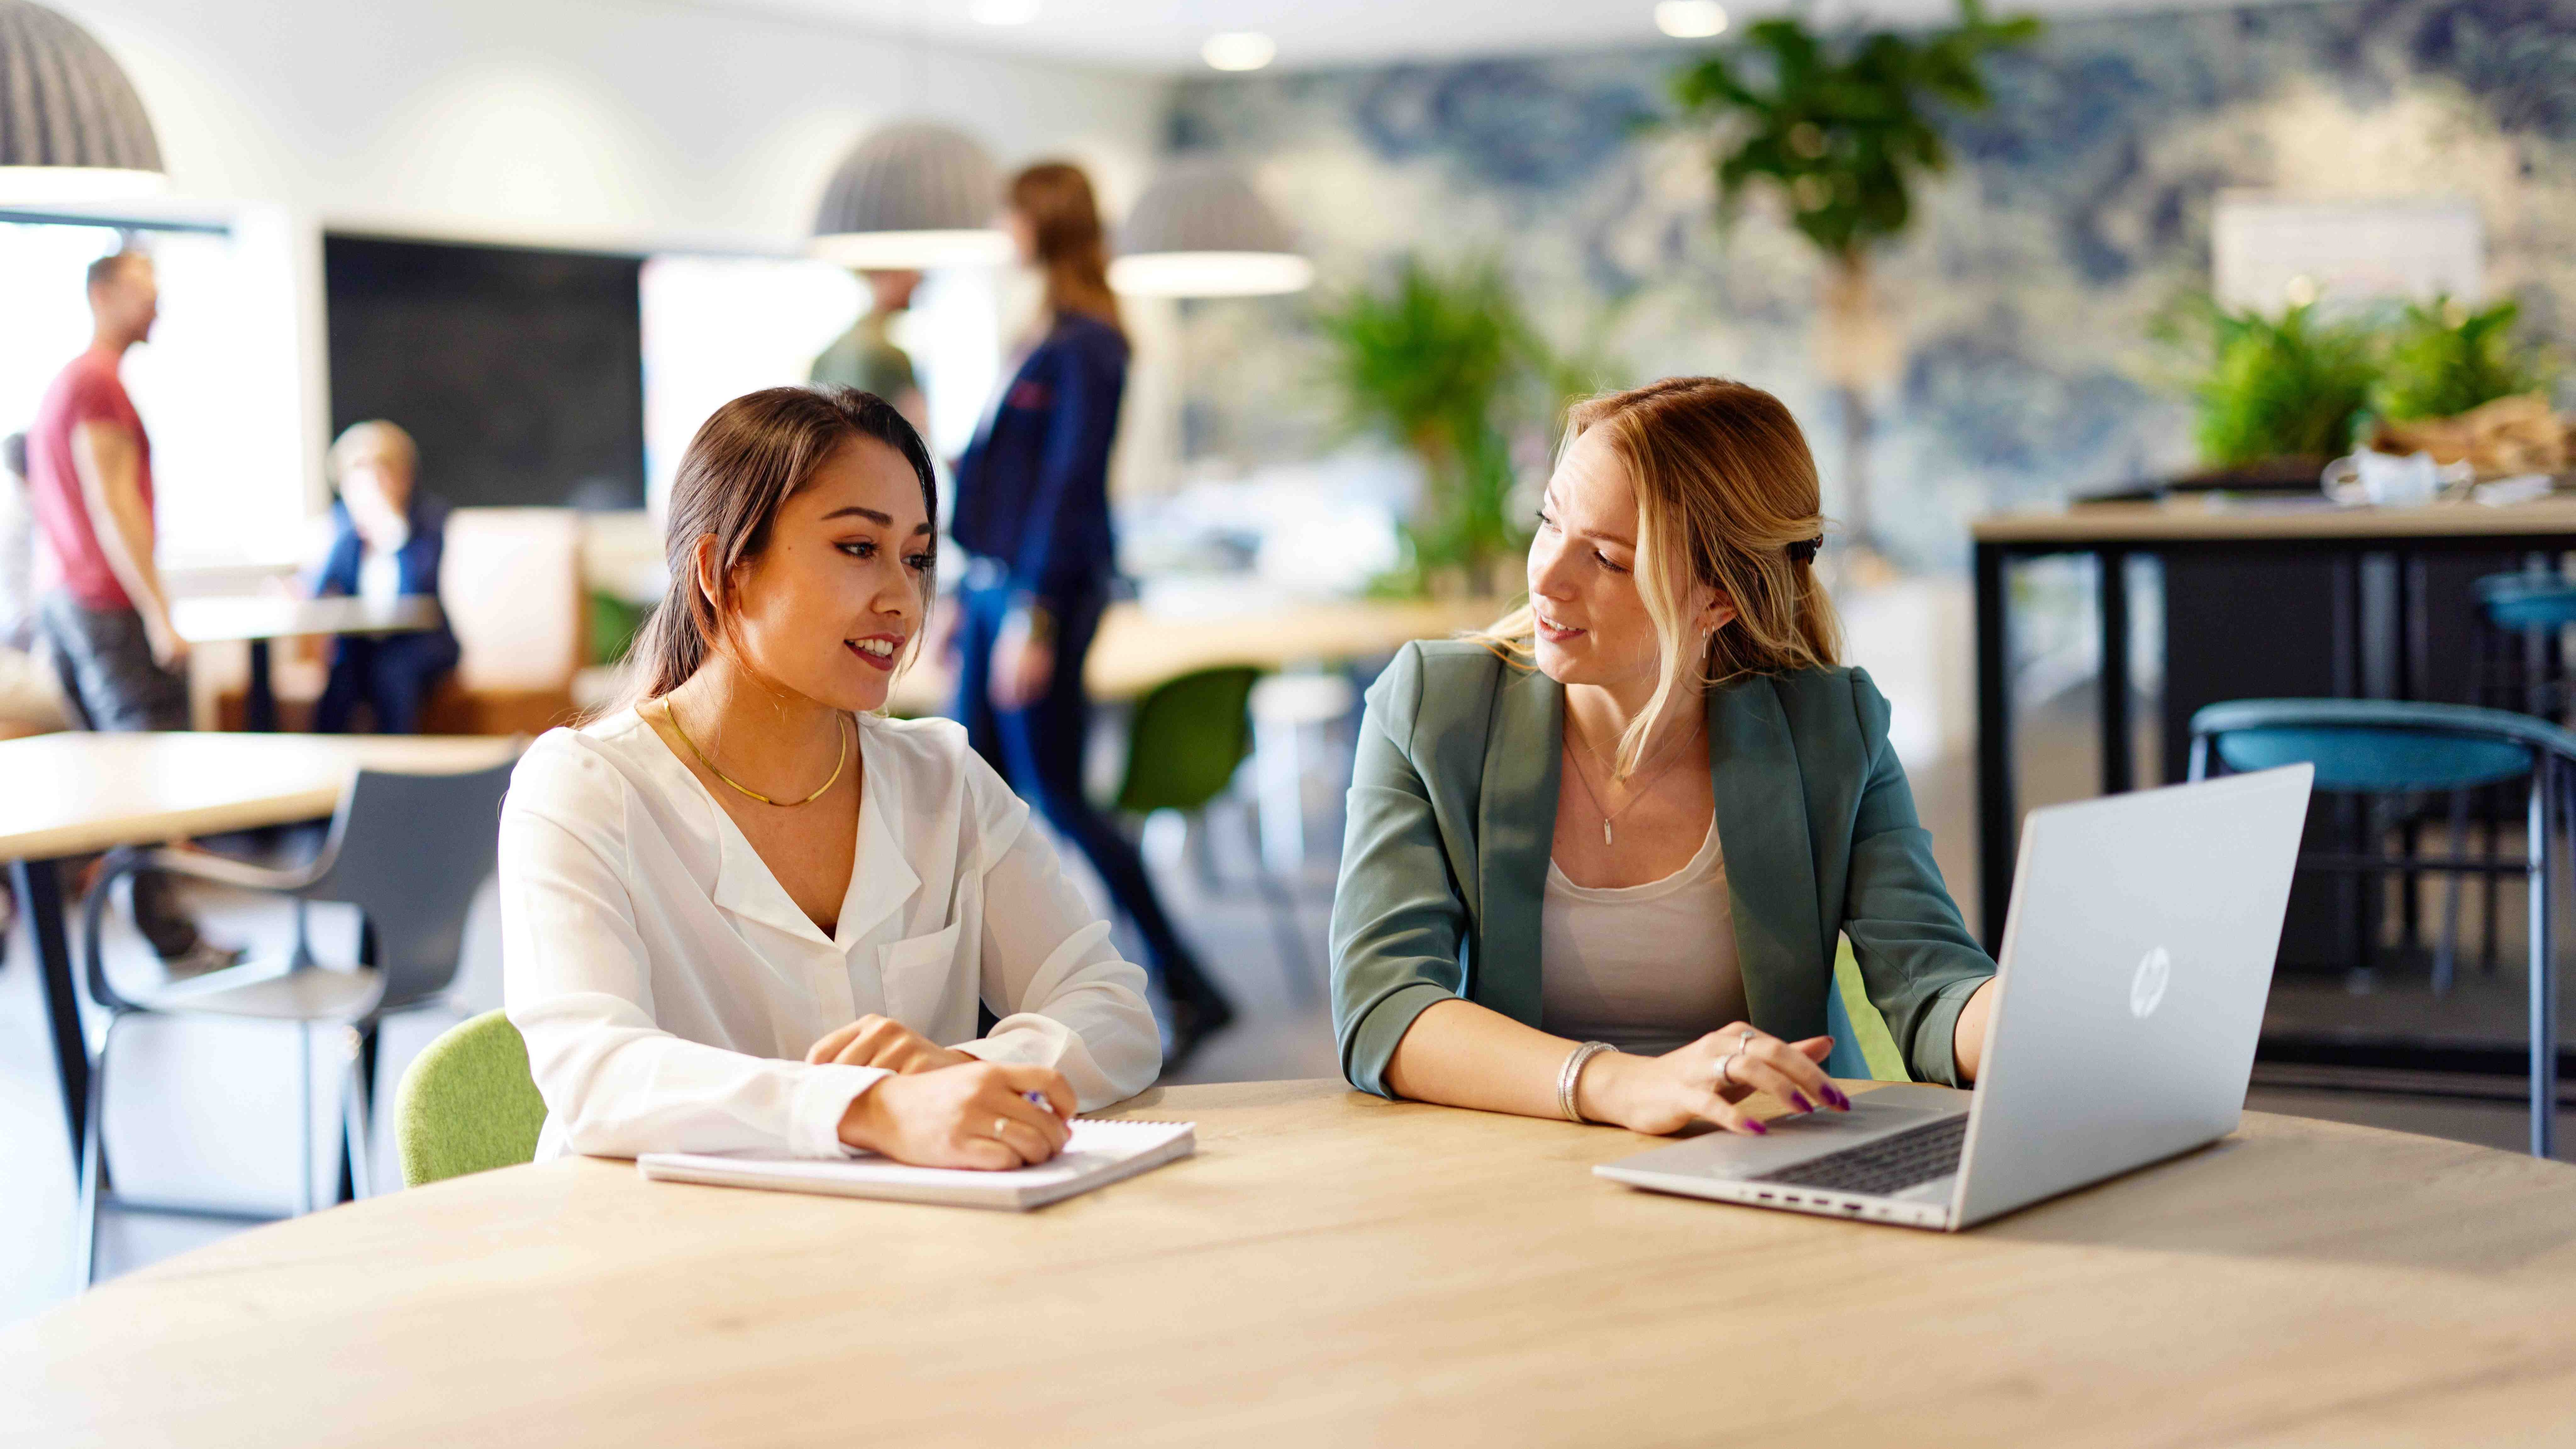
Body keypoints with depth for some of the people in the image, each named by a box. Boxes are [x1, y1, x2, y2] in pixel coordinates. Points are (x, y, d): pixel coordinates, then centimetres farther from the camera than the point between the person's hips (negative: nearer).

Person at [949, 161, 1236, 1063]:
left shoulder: (1086, 347, -13)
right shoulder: (1045, 338, 16)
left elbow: (1069, 484, -18)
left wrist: (1032, 617, -22)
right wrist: (970, 596, 20)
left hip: (1046, 590, -9)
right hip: (996, 583, 10)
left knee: (1058, 802, -6)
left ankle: (1191, 991, 0)